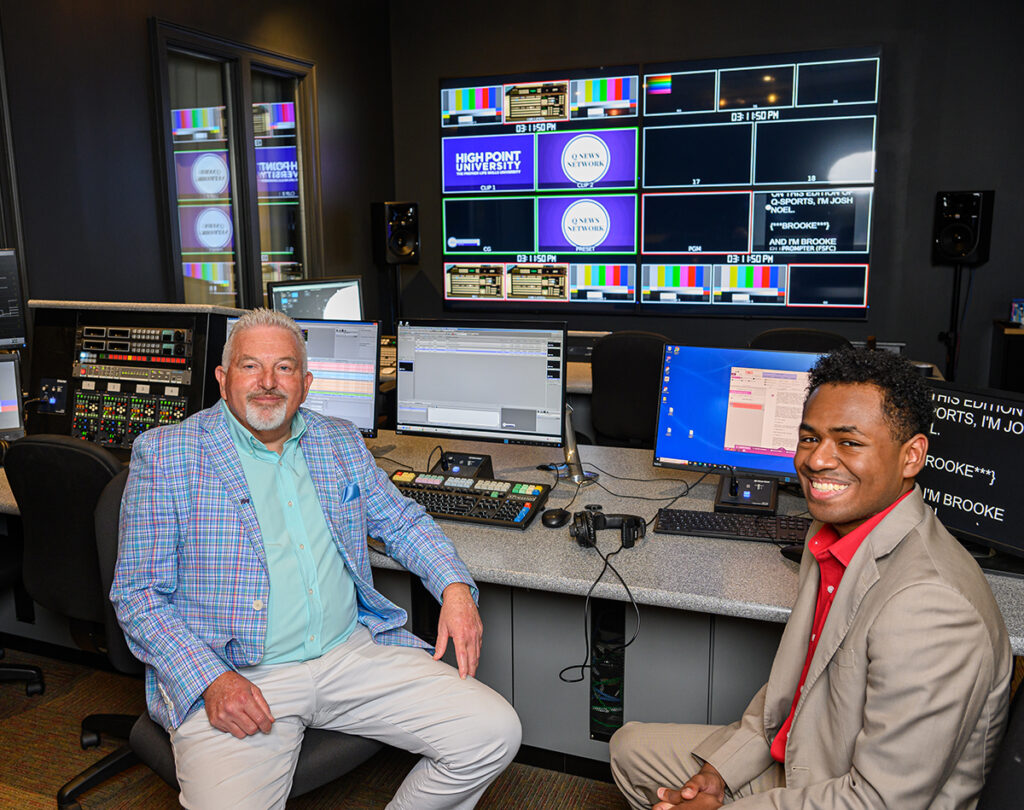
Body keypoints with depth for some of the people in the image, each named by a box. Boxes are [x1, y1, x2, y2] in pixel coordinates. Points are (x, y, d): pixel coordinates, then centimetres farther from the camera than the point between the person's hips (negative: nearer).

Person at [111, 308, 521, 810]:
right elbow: (139, 594, -2)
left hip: (353, 652, 4)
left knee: (495, 734, -8)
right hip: (233, 677, -3)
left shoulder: (342, 441, 12)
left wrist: (455, 588, 1)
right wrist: (210, 680, -17)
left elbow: (402, 521, 20)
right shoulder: (164, 454, 0)